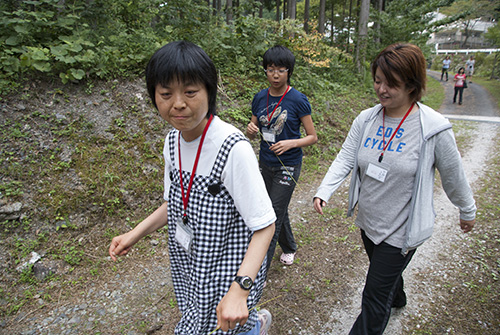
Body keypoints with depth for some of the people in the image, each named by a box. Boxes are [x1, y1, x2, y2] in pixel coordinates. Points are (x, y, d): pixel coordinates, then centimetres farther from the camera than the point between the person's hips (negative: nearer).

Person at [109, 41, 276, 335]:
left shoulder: (232, 148, -28)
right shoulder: (173, 141, -4)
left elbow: (264, 225, -24)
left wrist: (239, 290, -33)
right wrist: (135, 234, -1)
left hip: (228, 275, -6)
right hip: (190, 266, 7)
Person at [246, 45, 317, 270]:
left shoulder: (298, 100, -12)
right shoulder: (260, 98, 1)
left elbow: (313, 137, -7)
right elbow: (252, 133, 9)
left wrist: (291, 143, -25)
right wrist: (250, 130, -14)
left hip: (287, 166, -5)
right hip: (265, 163, 5)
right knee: (278, 210, 20)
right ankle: (289, 247, 44)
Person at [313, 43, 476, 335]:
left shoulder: (434, 128, -18)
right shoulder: (366, 120, -5)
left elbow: (454, 177, -6)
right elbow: (345, 158, -8)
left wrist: (468, 212, 8)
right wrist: (324, 191, -22)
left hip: (401, 230, -6)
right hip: (368, 221, 6)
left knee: (375, 299, 2)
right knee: (386, 273, 33)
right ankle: (397, 297, 66)